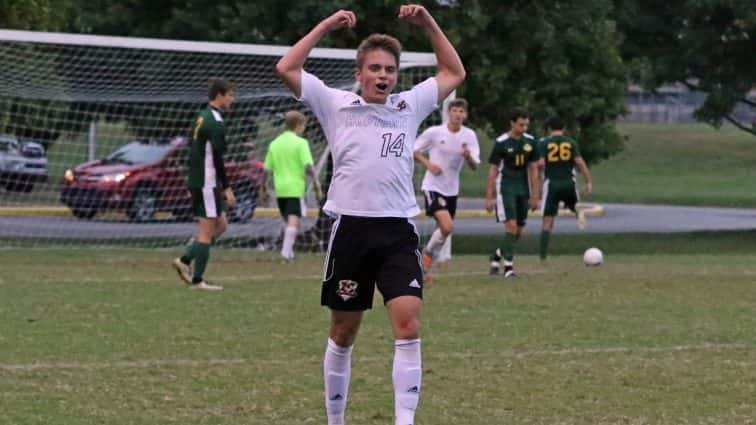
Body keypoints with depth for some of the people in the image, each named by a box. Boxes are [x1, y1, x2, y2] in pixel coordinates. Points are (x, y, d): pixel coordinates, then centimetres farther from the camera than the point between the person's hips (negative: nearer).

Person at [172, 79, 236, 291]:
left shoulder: (202, 117, 14)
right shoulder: (215, 122, -16)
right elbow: (217, 158, -19)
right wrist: (226, 188, -16)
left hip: (197, 182, 10)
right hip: (208, 184, -10)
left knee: (220, 225, 16)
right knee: (207, 230, -5)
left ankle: (185, 261, 11)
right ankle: (197, 280, -3)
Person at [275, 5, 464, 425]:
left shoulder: (409, 106, 12)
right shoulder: (337, 105, 5)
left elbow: (454, 73, 21)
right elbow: (287, 69, -2)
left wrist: (428, 23, 12)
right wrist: (326, 25, -1)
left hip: (399, 232, 1)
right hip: (351, 228, -1)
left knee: (409, 327, -14)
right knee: (343, 334, 8)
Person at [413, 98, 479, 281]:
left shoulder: (469, 136, -2)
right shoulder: (434, 132, -10)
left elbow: (474, 166, -7)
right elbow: (414, 151, 2)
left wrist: (468, 156, -30)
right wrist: (428, 164, -15)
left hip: (452, 189, 5)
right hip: (433, 186, -5)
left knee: (445, 229, 12)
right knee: (447, 226, -22)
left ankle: (425, 266, 30)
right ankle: (428, 253, 2)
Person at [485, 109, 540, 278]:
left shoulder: (530, 142, 5)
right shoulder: (501, 143, -8)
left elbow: (533, 169, 10)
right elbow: (492, 170, -5)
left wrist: (534, 196, 7)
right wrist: (489, 197, -8)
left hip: (523, 190, 5)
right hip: (505, 189, -5)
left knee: (518, 232, 6)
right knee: (511, 226, -15)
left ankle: (497, 256, 27)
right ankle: (508, 265, -10)